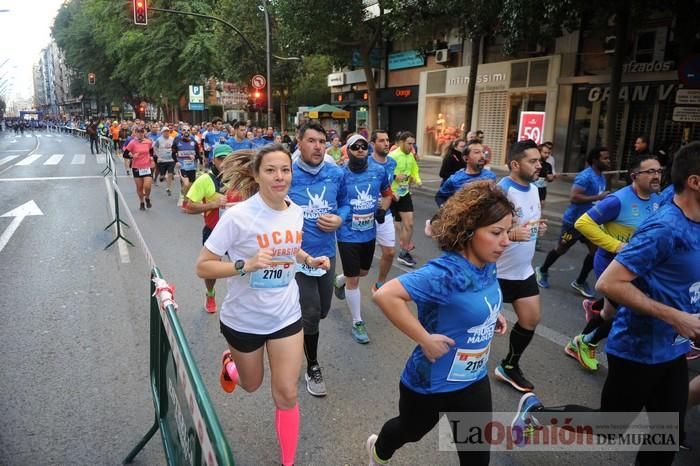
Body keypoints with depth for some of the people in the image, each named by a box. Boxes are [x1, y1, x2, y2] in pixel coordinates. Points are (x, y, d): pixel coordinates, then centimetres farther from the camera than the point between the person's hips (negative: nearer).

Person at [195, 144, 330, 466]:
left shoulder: (295, 212, -6)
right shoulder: (238, 216, -23)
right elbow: (203, 267, -20)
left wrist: (310, 260, -6)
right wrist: (246, 265, -35)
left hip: (286, 316, 3)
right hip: (243, 319, -2)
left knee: (286, 394, 5)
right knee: (251, 385, 22)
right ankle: (230, 361, 57)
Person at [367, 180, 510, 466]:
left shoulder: (487, 265, -8)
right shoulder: (446, 272, -33)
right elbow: (385, 295, -41)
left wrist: (492, 317, -2)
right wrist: (425, 339, -33)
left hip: (474, 379, 6)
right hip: (430, 382, -6)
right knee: (411, 430, 25)